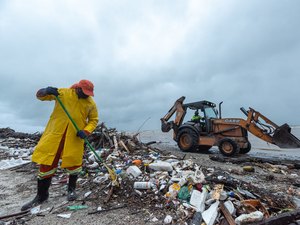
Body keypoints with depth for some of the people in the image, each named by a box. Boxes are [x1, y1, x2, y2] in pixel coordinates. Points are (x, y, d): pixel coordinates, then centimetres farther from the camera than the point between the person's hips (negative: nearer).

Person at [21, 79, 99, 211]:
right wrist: (46, 91, -18)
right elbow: (40, 96, 6)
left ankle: (71, 189, 32)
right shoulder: (63, 93, 0)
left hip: (75, 136, 0)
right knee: (47, 162, 7)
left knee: (73, 163, 5)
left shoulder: (91, 103, 0)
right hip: (55, 133, 1)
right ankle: (41, 195, 28)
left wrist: (86, 131, -13)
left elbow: (94, 120, 4)